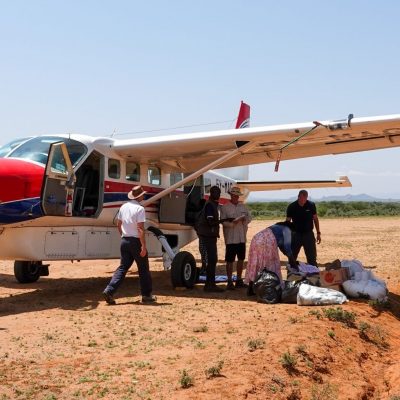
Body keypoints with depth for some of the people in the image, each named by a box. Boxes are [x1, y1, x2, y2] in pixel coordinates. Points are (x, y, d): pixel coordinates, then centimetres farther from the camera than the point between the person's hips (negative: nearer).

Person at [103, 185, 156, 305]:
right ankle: (146, 295, 15)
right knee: (143, 269, 7)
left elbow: (119, 224, 16)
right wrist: (143, 245, -19)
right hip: (136, 241, -6)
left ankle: (109, 291, -5)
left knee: (122, 267, 8)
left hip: (125, 241, 6)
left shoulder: (123, 207, 9)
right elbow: (140, 228, -19)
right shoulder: (139, 209, -14)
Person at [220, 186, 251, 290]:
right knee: (230, 260, -3)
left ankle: (239, 280, 23)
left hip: (242, 238, 5)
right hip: (230, 238, -5)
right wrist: (233, 223, -24)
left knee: (241, 259, 12)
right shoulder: (225, 207, -3)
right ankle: (229, 281, 3)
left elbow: (249, 218, 10)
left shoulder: (243, 206, 13)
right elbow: (223, 222, -11)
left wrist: (243, 218, -10)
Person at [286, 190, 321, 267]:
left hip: (308, 234, 0)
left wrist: (318, 233, 4)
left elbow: (315, 219, 6)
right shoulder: (291, 207, -8)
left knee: (312, 257, 1)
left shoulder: (311, 205, -5)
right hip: (296, 234, 0)